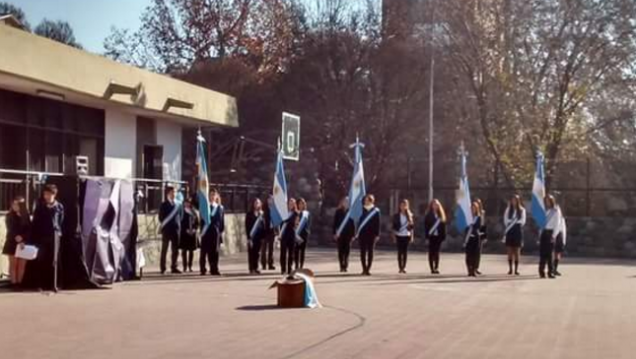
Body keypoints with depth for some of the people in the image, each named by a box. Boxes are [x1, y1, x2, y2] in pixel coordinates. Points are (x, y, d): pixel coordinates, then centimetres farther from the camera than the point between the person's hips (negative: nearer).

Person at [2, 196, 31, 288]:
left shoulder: (26, 216, 6)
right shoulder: (10, 216, 0)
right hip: (13, 243, -2)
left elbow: (29, 229, 2)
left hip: (24, 243, 2)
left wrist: (23, 240, -13)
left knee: (22, 264, 1)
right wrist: (17, 239, -21)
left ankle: (19, 282, 7)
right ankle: (13, 283, 1)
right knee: (13, 264, 0)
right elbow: (10, 230, -9)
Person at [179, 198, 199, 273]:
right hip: (184, 233, -4)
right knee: (184, 250, 0)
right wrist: (186, 230, -15)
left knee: (191, 250, 5)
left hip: (192, 233, 4)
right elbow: (181, 222, -8)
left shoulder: (194, 212, 10)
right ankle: (185, 267, 4)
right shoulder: (182, 212, -3)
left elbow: (197, 222, 10)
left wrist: (194, 229, -6)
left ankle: (190, 266, 11)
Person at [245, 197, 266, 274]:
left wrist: (263, 236, 0)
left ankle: (255, 268, 15)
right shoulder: (249, 214, -1)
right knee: (251, 253, -2)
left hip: (259, 236, 4)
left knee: (257, 253, 8)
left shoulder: (262, 214, 8)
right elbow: (247, 227, -5)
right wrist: (249, 238, -12)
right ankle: (252, 269, 1)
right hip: (252, 236, -3)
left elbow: (264, 226, 8)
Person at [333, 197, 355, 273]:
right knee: (341, 251, 1)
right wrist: (334, 233, -3)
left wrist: (353, 234, 1)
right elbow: (335, 223, 3)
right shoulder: (338, 211, 3)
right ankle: (342, 266, 6)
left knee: (347, 251, -1)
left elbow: (353, 223, 3)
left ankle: (346, 266, 6)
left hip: (348, 234, 0)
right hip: (340, 234, 0)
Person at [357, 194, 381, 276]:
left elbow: (378, 223, 0)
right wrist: (357, 233, 2)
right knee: (363, 252, 2)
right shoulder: (361, 210, 4)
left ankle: (368, 269, 7)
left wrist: (377, 235, -6)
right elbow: (358, 221, 5)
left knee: (370, 252, 2)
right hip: (362, 234, 1)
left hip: (372, 234, -1)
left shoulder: (376, 211, 1)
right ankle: (364, 269, 9)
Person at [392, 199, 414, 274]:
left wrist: (412, 236, 3)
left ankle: (404, 267, 6)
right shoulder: (396, 216, 2)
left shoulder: (410, 215, 5)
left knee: (405, 252, 1)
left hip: (407, 236, 1)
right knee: (400, 252, -2)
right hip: (399, 236, -1)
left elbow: (412, 226, 8)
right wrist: (394, 236, -2)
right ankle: (400, 268, 0)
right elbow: (394, 226, 3)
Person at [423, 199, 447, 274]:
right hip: (431, 236, -2)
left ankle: (436, 268, 8)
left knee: (437, 252, 5)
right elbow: (426, 226, -4)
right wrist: (427, 236, -11)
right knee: (431, 252, 2)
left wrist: (443, 236, -1)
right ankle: (432, 269, 4)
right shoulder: (428, 215, -1)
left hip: (438, 236, 2)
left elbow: (443, 226, 4)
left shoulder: (441, 215, 6)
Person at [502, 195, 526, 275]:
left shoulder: (522, 210, 2)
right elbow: (506, 220, 1)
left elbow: (522, 221, -4)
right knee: (510, 251, 1)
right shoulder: (508, 209, 7)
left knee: (517, 251, 0)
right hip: (509, 231, 1)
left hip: (518, 231, -1)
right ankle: (510, 269, 5)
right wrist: (514, 222, -9)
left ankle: (516, 269, 2)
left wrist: (512, 222, -7)